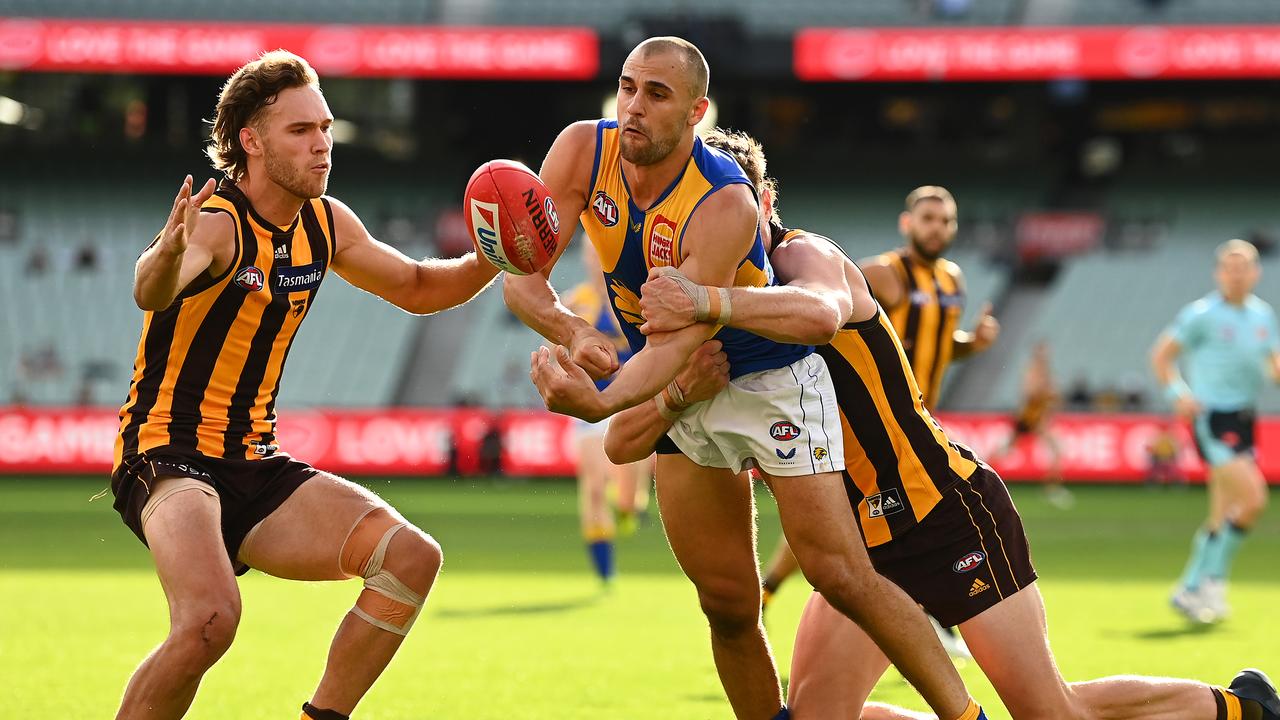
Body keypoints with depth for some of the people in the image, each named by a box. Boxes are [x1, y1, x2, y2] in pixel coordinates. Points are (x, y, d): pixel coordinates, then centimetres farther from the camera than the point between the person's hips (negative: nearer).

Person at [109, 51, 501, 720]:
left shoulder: (325, 224, 6)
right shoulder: (216, 223, -19)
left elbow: (416, 287, 22)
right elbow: (151, 292, -42)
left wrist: (491, 261, 2)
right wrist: (169, 252, -66)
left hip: (255, 464, 8)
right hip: (168, 456, -8)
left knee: (411, 558, -6)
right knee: (210, 619, -32)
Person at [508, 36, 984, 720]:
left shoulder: (725, 206, -29)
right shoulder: (584, 150, -14)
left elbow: (676, 338, -38)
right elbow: (522, 279, -18)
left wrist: (600, 403, -57)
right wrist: (572, 332, -39)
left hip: (770, 378, -5)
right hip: (680, 392, 5)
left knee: (841, 577, -11)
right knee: (728, 606, 4)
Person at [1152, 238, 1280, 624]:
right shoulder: (1202, 314, -8)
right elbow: (1162, 355, -3)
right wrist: (1178, 393, -18)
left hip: (1244, 419, 7)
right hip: (1212, 418, -7)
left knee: (1225, 517, 10)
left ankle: (1192, 589, 20)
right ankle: (1214, 578, -6)